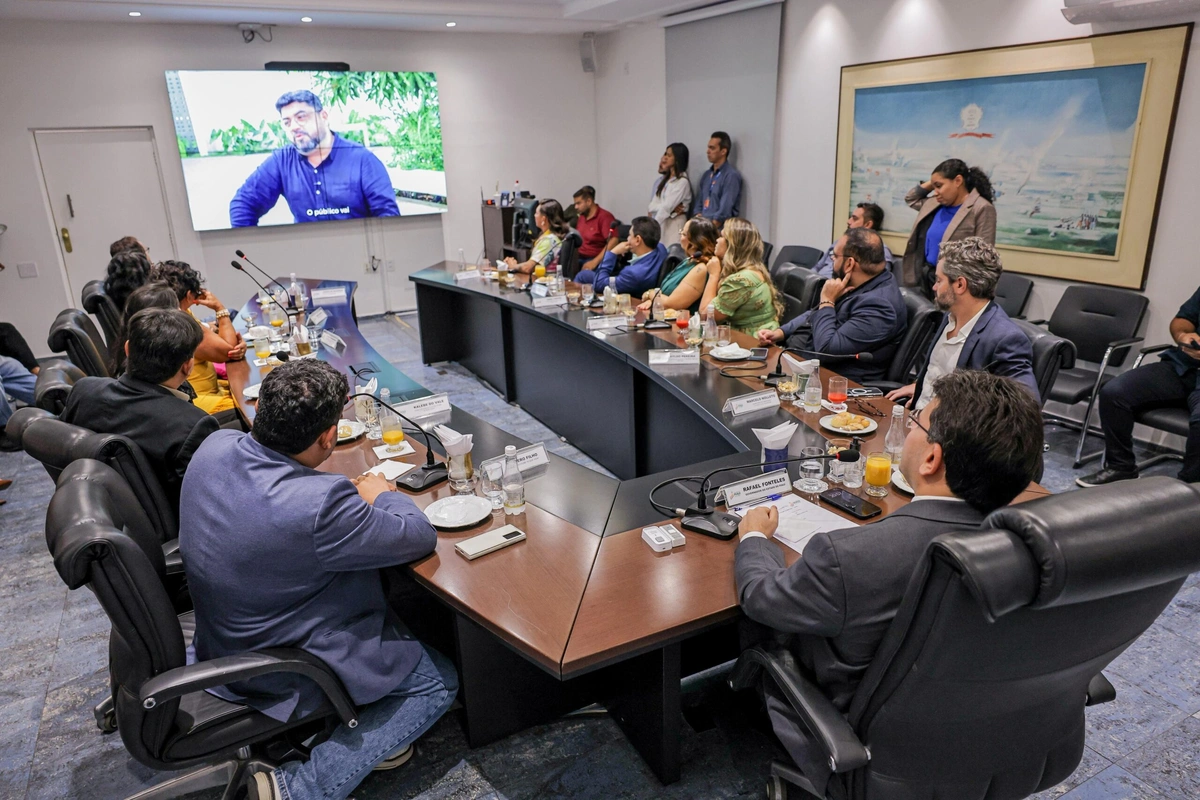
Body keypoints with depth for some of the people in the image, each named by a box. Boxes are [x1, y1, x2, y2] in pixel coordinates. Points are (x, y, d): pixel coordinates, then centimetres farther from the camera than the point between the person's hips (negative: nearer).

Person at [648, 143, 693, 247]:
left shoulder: (682, 182, -9)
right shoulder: (663, 179, 15)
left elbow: (666, 207, -14)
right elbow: (652, 206, 7)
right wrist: (671, 209, -10)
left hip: (674, 226, -7)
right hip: (661, 224, 7)